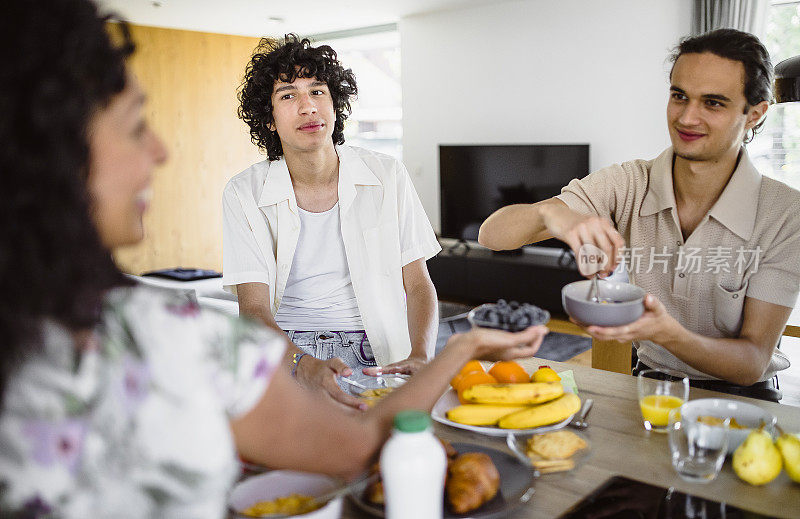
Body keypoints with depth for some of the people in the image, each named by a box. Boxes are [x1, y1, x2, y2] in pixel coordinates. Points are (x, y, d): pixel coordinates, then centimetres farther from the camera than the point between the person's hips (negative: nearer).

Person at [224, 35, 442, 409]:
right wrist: (304, 366, -30)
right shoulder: (244, 195, -2)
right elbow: (254, 307, -9)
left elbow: (418, 285, 2)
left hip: (375, 352, 1)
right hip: (284, 354, 0)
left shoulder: (388, 177, 1)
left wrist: (420, 358, -18)